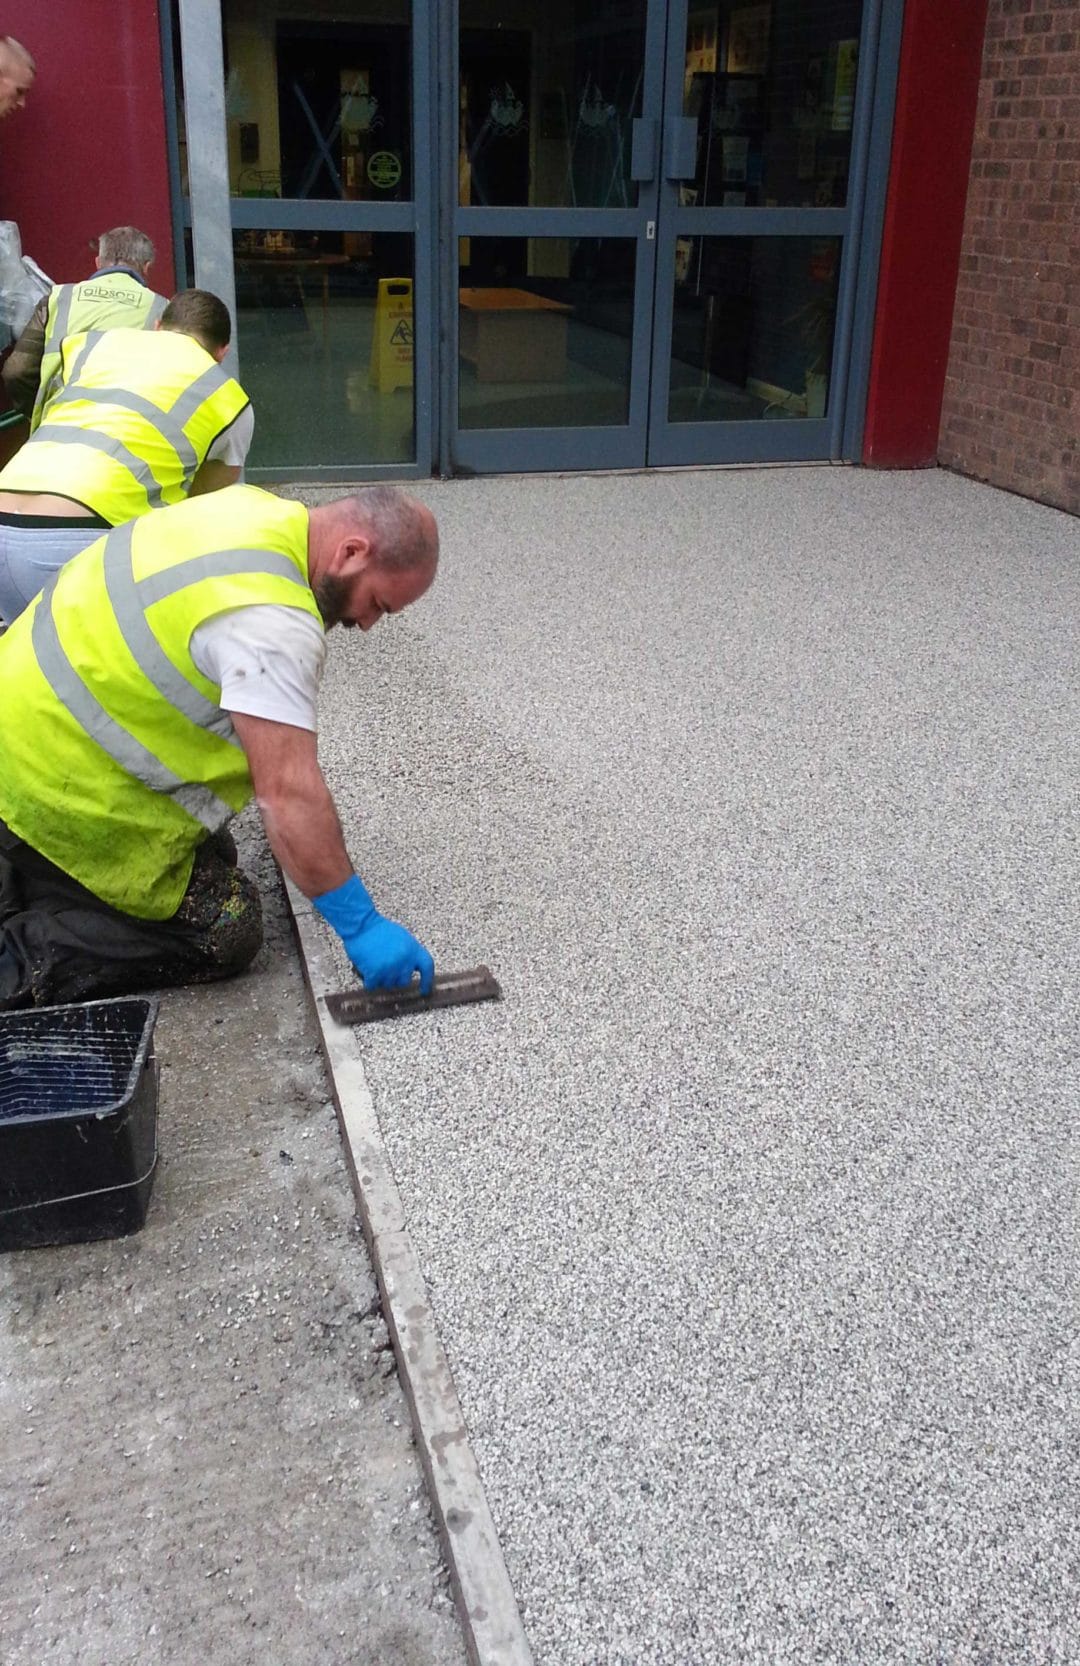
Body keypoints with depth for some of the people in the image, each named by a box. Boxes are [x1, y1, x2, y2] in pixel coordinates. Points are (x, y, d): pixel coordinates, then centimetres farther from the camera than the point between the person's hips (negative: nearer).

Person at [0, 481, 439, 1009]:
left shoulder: (257, 508, 2)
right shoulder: (271, 621, -28)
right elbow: (289, 793, -30)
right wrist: (361, 927, -24)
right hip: (60, 789, -10)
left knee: (213, 861, 21)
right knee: (223, 933, -4)